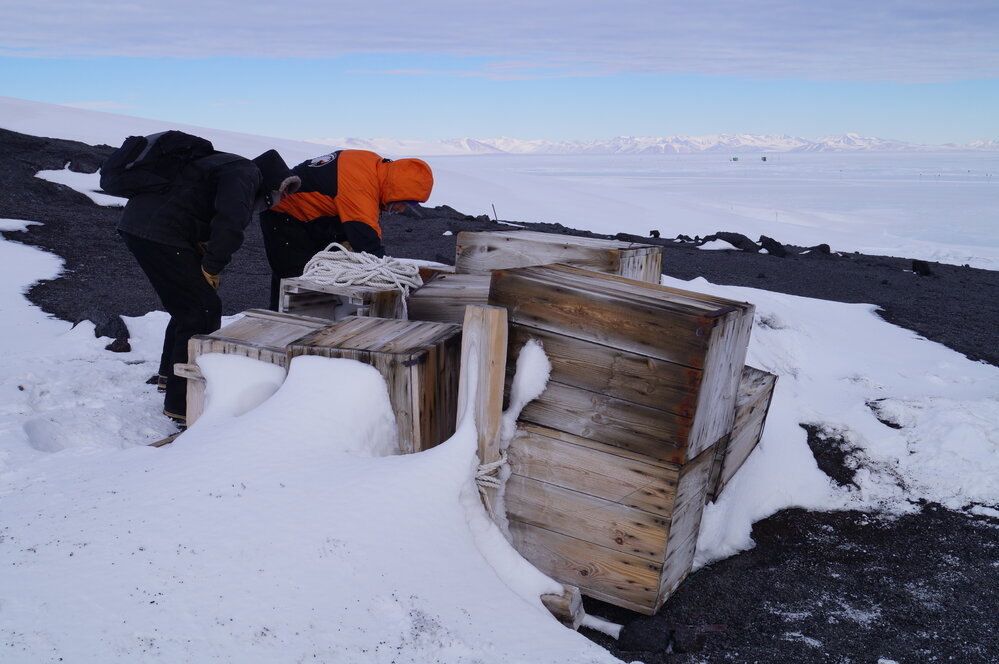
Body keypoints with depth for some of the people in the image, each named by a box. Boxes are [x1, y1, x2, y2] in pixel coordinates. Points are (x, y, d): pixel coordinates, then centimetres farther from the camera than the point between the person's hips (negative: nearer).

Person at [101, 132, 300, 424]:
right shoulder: (246, 173, -6)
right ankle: (182, 405, -4)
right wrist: (212, 268, -7)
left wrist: (207, 263, 10)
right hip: (158, 234, -10)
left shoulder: (224, 166, 26)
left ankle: (171, 374, 42)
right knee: (204, 311, -7)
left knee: (189, 302, 25)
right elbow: (229, 226, -20)